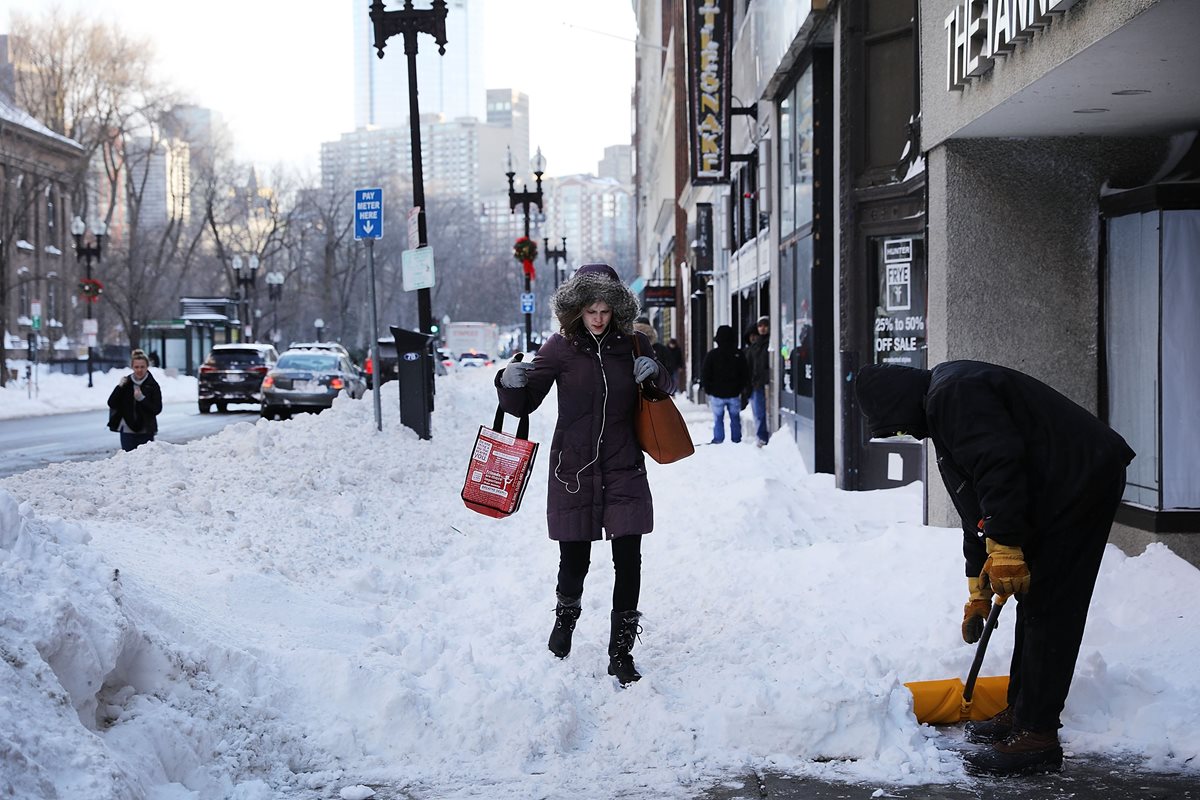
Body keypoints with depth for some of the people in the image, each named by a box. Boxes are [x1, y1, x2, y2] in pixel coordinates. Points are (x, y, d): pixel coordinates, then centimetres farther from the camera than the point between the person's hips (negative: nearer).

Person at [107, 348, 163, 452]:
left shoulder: (152, 385, -2)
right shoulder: (126, 383, 5)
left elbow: (157, 409, -8)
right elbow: (111, 403, 1)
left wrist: (142, 399, -20)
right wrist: (119, 387, -11)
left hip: (145, 432, -2)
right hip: (127, 431, 2)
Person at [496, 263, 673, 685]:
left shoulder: (632, 345, 2)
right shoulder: (561, 348, -4)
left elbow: (666, 387, 18)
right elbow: (524, 404, -1)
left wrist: (655, 372, -5)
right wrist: (511, 384, -23)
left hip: (624, 469, 1)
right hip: (574, 468, -1)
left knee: (628, 562, -3)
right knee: (574, 559, 5)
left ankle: (621, 651, 9)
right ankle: (566, 614, 38)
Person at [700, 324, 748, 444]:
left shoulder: (712, 355, -8)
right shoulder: (738, 355, -2)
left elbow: (705, 374, -3)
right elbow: (745, 374, 5)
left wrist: (707, 389, 8)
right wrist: (742, 389, 15)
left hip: (717, 394, -2)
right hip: (734, 393, 2)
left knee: (718, 418, 5)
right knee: (735, 418, 10)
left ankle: (718, 440, 4)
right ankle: (736, 439, 11)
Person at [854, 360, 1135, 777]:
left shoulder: (954, 393, -14)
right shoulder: (940, 408, 21)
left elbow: (999, 465, -26)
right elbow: (977, 508, 26)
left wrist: (1004, 545, -24)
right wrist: (978, 590, 28)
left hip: (1082, 482, -11)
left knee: (1047, 612, -9)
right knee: (1035, 607, 18)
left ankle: (1038, 735, -6)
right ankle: (1019, 712, 28)